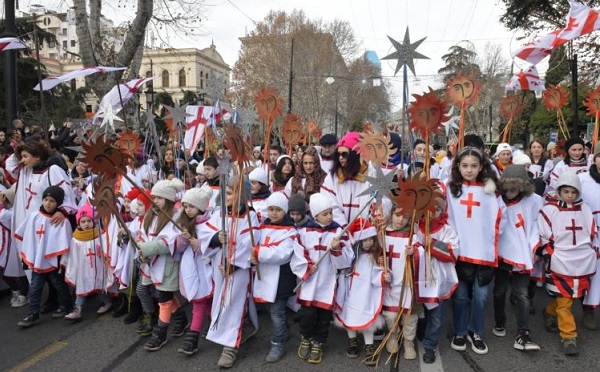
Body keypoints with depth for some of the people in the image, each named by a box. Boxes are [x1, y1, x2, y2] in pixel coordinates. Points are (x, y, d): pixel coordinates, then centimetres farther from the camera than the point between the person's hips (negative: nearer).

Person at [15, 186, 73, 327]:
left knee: (59, 284, 14)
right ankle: (33, 314, 16)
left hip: (54, 260, -4)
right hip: (37, 260, 4)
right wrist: (28, 255, 10)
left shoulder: (62, 221, -17)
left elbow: (64, 244, -13)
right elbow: (27, 237, 8)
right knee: (35, 287, 7)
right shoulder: (33, 216, -4)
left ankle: (64, 306, 33)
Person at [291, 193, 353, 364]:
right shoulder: (304, 232, -2)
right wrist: (306, 268, -12)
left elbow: (347, 260, -5)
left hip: (329, 282, 0)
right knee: (307, 313, -2)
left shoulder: (338, 231, -3)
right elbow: (297, 255, 1)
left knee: (324, 315, 9)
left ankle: (317, 344, 32)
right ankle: (306, 338, 28)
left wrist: (337, 249, -22)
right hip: (309, 281, 0)